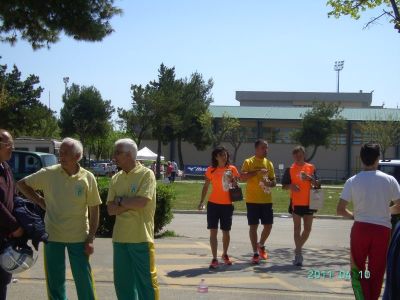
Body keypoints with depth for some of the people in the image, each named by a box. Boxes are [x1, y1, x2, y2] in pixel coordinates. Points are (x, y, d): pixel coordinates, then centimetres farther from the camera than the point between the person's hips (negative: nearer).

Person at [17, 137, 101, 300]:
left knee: (84, 280, 4)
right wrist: (40, 201, -1)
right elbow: (22, 184, 8)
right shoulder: (48, 173, -6)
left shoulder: (88, 178, -7)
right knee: (54, 280, 10)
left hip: (79, 237, -1)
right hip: (53, 236, 1)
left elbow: (94, 210, -3)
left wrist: (91, 239, -5)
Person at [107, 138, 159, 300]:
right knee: (122, 281, 13)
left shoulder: (146, 174, -7)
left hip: (141, 238, -6)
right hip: (120, 238, 6)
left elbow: (141, 202, -20)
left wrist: (120, 200, -5)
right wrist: (131, 204, -11)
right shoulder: (115, 179, 10)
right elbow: (110, 209, 3)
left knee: (146, 280, 3)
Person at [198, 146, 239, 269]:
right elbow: (206, 186, 7)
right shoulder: (211, 170, 0)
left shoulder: (232, 169, 2)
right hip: (213, 204, -1)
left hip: (227, 205, 1)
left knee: (226, 231, 12)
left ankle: (225, 254, 34)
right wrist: (201, 202, 0)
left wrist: (232, 180, -12)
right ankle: (214, 259, 1)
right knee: (213, 231, -4)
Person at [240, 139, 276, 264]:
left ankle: (261, 245, 32)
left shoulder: (269, 163, 12)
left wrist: (270, 183, -8)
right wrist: (257, 171, -24)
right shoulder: (249, 162, -3)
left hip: (267, 200, 5)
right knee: (253, 226, 0)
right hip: (253, 200, -4)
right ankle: (256, 253, 8)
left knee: (268, 225, 6)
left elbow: (274, 181, 15)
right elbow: (242, 177, -17)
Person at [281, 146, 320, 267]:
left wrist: (310, 178, -16)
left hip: (309, 202, 2)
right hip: (296, 203, -2)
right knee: (297, 228, 0)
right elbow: (284, 186, 3)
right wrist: (291, 186, -17)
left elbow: (317, 185, 2)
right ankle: (298, 253, 4)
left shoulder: (311, 168, 4)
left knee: (307, 229, 6)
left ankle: (299, 249, 27)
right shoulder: (290, 169, 1)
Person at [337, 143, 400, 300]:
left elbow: (340, 210, -7)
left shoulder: (352, 181, -4)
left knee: (357, 269, 12)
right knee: (377, 271, 11)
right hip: (382, 229, 0)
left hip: (360, 228, 0)